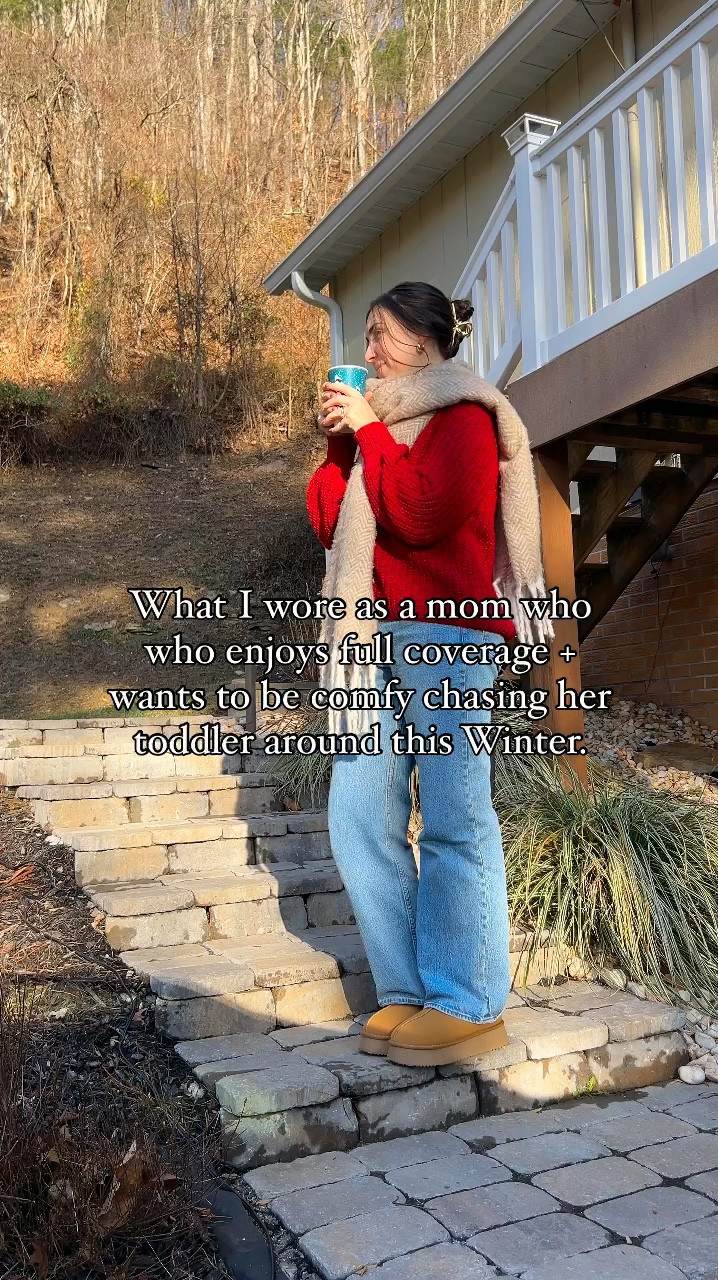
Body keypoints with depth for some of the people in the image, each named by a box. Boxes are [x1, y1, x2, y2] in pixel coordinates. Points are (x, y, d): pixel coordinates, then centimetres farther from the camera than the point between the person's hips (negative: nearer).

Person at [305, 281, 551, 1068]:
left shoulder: (463, 415, 1)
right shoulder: (382, 421, 23)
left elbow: (423, 514, -16)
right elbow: (330, 526, 16)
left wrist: (368, 430, -5)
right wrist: (339, 444, 7)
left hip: (445, 631, -7)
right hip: (374, 634, 8)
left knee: (453, 822, -8)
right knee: (359, 820, 2)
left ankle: (470, 1007, 0)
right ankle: (408, 993, 10)